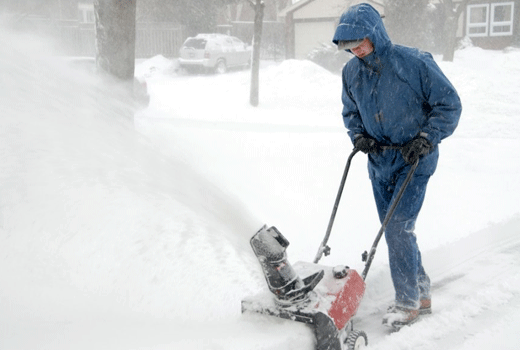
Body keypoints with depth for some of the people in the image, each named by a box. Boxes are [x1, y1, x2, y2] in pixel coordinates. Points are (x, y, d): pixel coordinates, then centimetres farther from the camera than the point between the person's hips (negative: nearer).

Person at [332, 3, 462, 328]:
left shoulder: (415, 62, -16)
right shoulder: (352, 71, 2)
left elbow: (449, 104, -9)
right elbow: (350, 111, 18)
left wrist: (425, 139, -17)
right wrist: (358, 135, -2)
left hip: (414, 162, -6)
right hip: (380, 163, 6)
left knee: (397, 228, -13)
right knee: (396, 231, 12)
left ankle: (408, 302, 3)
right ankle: (421, 293, 28)